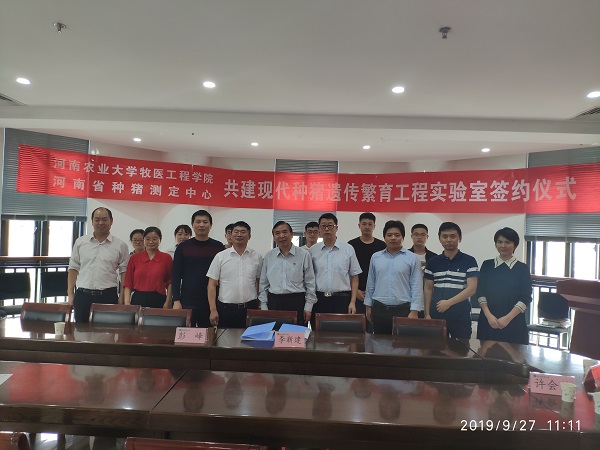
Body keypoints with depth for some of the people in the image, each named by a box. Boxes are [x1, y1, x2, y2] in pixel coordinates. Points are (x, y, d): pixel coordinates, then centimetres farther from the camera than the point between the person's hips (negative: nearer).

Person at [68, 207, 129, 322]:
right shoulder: (80, 242, 8)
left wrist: (122, 297, -4)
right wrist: (70, 294, 4)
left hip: (108, 296, -2)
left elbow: (124, 272, 2)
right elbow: (73, 269, 10)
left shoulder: (120, 245, 2)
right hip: (83, 295, 2)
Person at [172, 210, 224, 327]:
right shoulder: (183, 247, 4)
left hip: (211, 303, 0)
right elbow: (176, 276, 2)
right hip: (187, 303, 0)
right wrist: (176, 301, -5)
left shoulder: (219, 247, 3)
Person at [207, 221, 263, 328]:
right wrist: (213, 310, -6)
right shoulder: (220, 257, 1)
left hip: (250, 308, 1)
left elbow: (259, 282, 9)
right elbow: (212, 285, 0)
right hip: (225, 307, -1)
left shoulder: (257, 257, 5)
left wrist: (260, 306, 3)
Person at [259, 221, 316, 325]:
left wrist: (308, 307, 0)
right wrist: (264, 306, 8)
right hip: (274, 302, 2)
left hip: (297, 302, -2)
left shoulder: (304, 255, 0)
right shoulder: (268, 256, 8)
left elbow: (310, 283, 2)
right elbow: (263, 284, 13)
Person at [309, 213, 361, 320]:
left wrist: (353, 302, -2)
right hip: (319, 299, 1)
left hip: (341, 299, -1)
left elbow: (354, 277, 4)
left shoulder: (348, 249, 2)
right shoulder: (312, 250, 6)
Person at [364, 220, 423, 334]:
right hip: (379, 309, 3)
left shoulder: (412, 258, -1)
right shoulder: (375, 257, 8)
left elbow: (417, 287, -4)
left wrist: (414, 311, -9)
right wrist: (368, 306, 11)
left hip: (403, 310, -3)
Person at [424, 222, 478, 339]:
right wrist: (427, 314, 3)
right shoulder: (433, 262, 7)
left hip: (461, 316, -2)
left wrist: (449, 302, -15)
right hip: (436, 315, 2)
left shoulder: (469, 261, -1)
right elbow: (428, 289, 10)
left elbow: (471, 289, -7)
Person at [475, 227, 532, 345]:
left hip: (514, 322, -1)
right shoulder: (487, 265, 5)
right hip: (488, 320, 1)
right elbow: (480, 293, 2)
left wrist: (508, 318, -12)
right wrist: (488, 315, -11)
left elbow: (526, 298, -3)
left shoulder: (522, 268, 2)